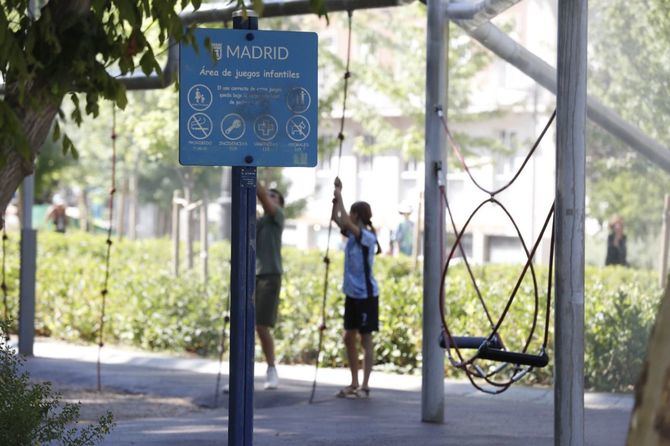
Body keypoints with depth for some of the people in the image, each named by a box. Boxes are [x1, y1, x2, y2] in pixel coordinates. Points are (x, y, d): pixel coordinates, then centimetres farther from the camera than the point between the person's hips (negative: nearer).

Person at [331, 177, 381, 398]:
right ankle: (354, 384, 18)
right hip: (352, 293, 9)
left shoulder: (367, 237, -16)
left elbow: (345, 221, -28)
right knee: (349, 337, 11)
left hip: (366, 295, -9)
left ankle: (365, 386, -2)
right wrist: (336, 196, -2)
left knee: (365, 338, -4)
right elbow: (336, 218, 9)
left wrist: (340, 196, -22)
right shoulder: (352, 234, 8)